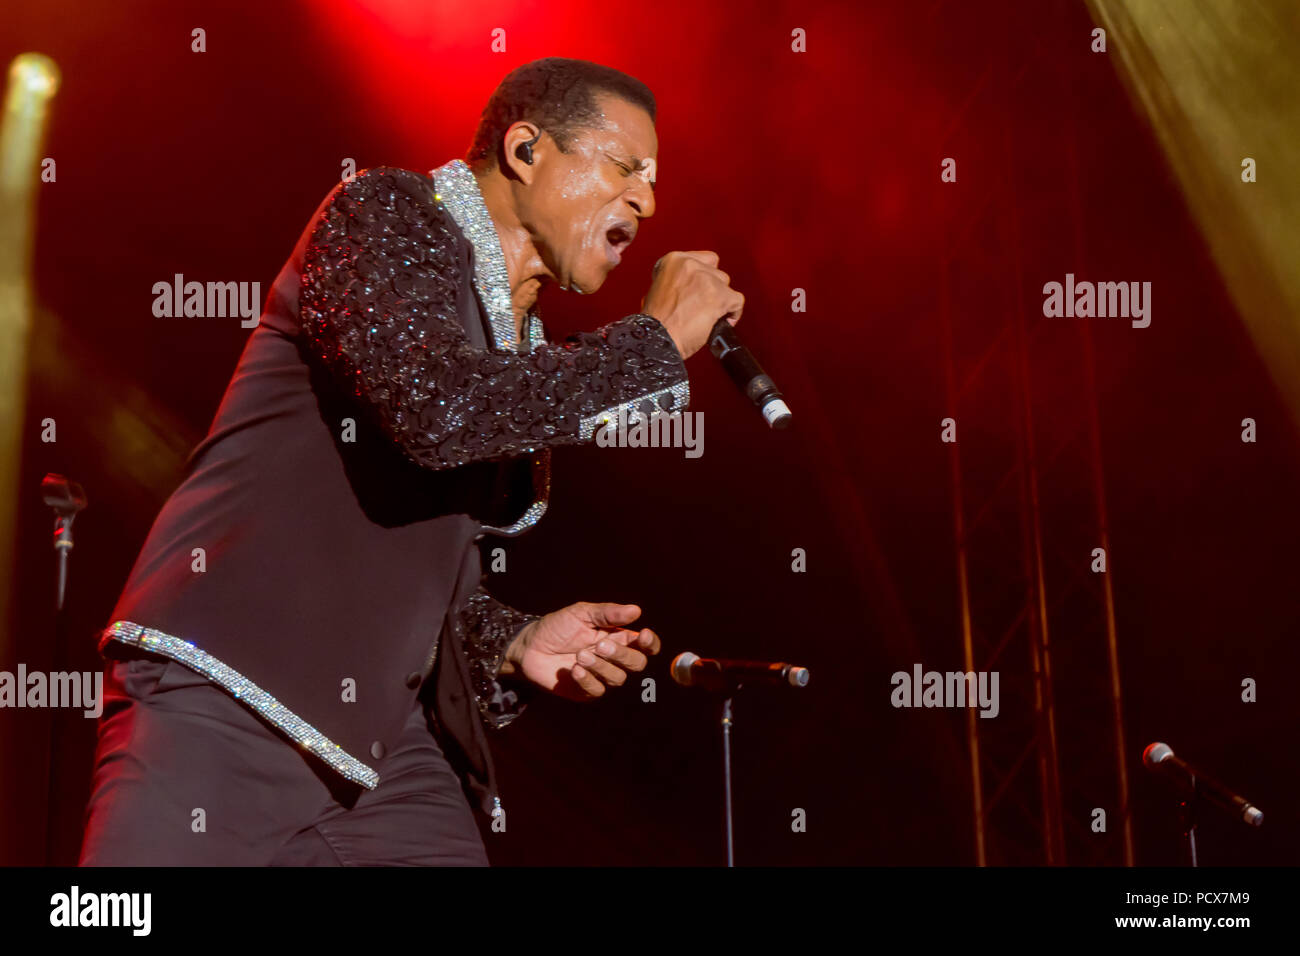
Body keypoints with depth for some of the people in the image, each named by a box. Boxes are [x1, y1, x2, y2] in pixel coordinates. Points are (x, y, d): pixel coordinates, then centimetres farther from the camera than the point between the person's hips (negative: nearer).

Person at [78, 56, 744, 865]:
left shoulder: (528, 360, 17)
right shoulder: (383, 214, -2)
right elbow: (434, 404, -22)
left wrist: (516, 644, 1)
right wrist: (658, 340, -11)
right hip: (227, 705, -7)